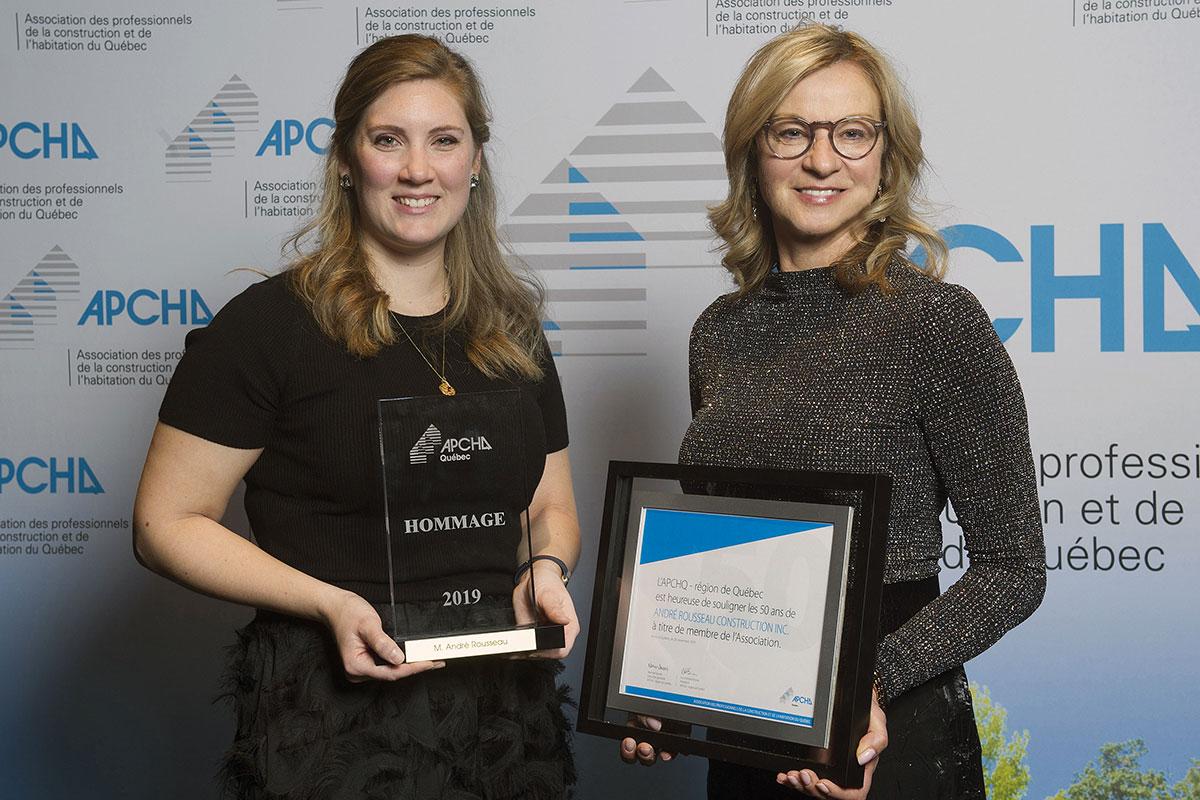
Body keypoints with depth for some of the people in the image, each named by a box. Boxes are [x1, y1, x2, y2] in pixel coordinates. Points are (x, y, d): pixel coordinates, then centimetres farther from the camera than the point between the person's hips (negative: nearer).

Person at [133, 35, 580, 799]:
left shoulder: (512, 329, 8)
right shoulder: (269, 325, -9)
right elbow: (166, 523, -9)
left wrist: (547, 572, -5)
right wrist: (328, 603, -20)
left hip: (507, 700, 5)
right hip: (335, 704, -5)